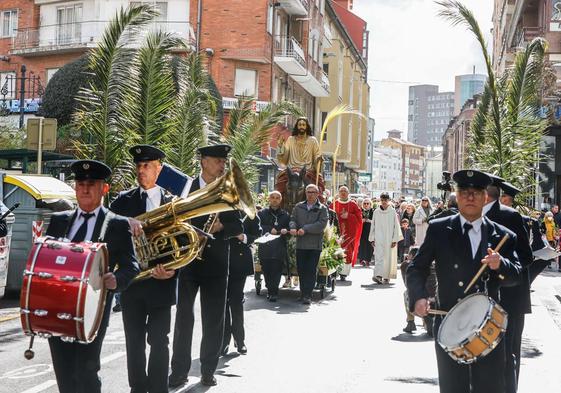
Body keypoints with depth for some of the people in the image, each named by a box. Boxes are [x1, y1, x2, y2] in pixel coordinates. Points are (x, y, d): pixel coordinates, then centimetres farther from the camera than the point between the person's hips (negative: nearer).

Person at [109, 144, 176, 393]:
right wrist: (126, 221, -27)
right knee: (134, 342, 9)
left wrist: (172, 270, -14)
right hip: (132, 280, 1)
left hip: (161, 282, -1)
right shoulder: (124, 200, 7)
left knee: (159, 341, 2)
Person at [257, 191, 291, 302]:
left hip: (279, 247, 0)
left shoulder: (285, 214, 13)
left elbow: (290, 228, 12)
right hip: (265, 246, 0)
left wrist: (286, 230, -10)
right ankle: (270, 290, 14)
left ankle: (273, 292, -5)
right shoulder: (262, 213, 11)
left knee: (277, 270, -9)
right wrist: (270, 229, -13)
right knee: (266, 270, 0)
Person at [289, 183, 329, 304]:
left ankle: (307, 295, -3)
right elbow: (292, 219, 7)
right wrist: (293, 227, -16)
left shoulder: (322, 209, 2)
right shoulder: (298, 207, 14)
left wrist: (305, 229, -17)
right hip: (300, 244, 3)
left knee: (311, 270, -5)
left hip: (315, 244, -3)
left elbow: (322, 224, -10)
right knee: (301, 269, 6)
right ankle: (303, 292, 18)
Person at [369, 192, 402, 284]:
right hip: (378, 239, 1)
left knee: (389, 258, 3)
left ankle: (386, 277, 12)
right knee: (379, 257, -11)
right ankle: (378, 275, -20)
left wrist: (395, 240, -5)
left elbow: (396, 226, 0)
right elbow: (373, 226, 10)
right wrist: (372, 239, 6)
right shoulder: (376, 212, 6)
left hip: (389, 239, -1)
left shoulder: (392, 212, 0)